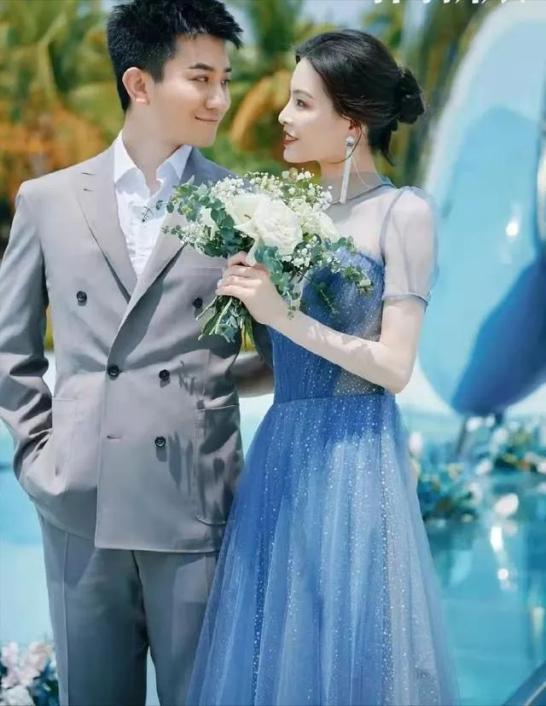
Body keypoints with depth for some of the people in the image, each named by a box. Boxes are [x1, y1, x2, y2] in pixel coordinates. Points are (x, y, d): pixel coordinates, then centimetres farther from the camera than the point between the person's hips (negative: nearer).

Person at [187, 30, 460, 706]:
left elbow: (394, 366, -12)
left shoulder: (403, 213, -6)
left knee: (342, 651, 0)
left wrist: (282, 316, -17)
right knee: (273, 648, 8)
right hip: (282, 452, 6)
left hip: (351, 460, -6)